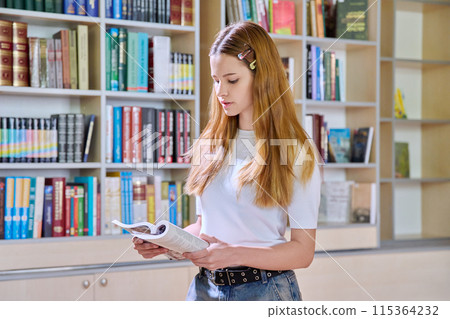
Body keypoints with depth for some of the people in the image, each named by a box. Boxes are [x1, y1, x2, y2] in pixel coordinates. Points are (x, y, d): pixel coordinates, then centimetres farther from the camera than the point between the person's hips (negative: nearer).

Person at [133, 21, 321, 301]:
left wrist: (235, 254, -24)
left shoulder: (297, 151, -9)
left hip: (265, 291, -5)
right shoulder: (212, 144, 8)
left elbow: (303, 251, -11)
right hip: (207, 287, 5)